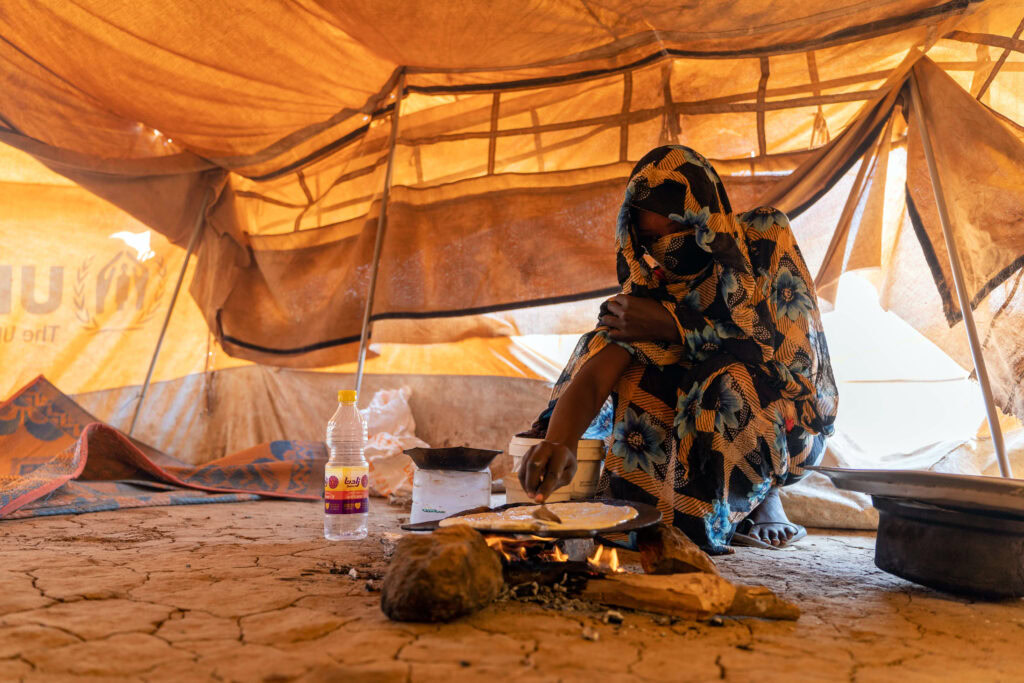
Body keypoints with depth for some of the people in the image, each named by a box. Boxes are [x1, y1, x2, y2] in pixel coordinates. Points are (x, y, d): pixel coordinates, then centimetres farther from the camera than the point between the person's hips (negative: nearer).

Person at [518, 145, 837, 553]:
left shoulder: (765, 237, -16)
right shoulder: (650, 289, -15)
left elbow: (785, 341, -23)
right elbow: (593, 376, -29)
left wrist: (670, 325, -27)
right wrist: (560, 441, -50)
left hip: (787, 417, -3)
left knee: (732, 381, -34)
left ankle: (763, 493, -5)